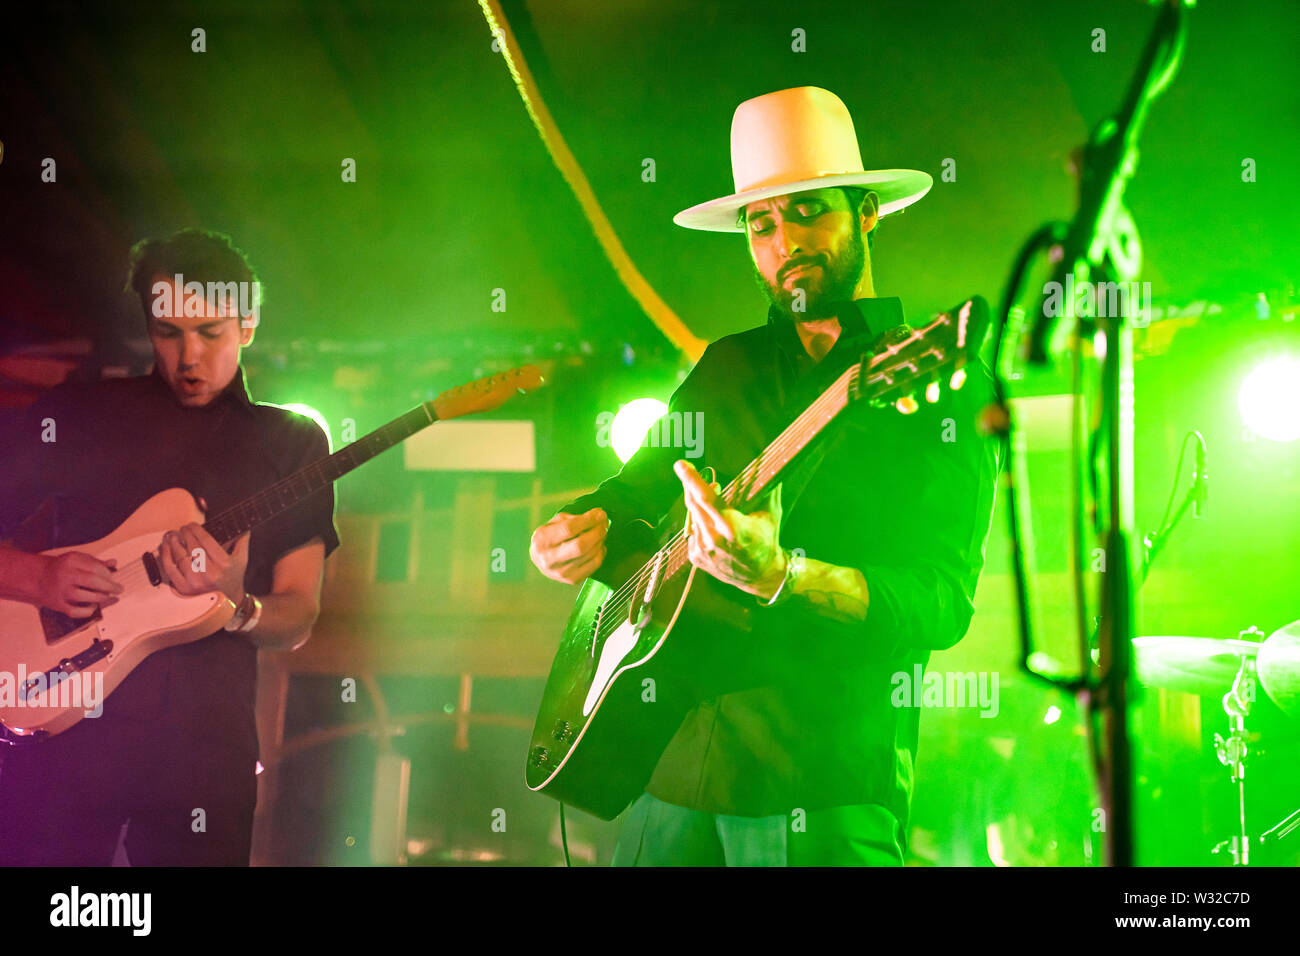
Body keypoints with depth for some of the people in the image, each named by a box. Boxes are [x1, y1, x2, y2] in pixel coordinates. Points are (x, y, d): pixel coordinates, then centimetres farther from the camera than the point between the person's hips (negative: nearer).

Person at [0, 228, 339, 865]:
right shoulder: (75, 414, 5)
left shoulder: (293, 445, 7)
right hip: (59, 728, -1)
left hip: (204, 756, 1)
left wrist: (236, 608, -18)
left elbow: (297, 621, 3)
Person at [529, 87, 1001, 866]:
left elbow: (942, 606, -14)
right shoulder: (726, 368, 13)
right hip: (667, 760, 5)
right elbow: (637, 489, 25)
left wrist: (779, 580, -29)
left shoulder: (942, 383, -4)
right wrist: (588, 528, 1)